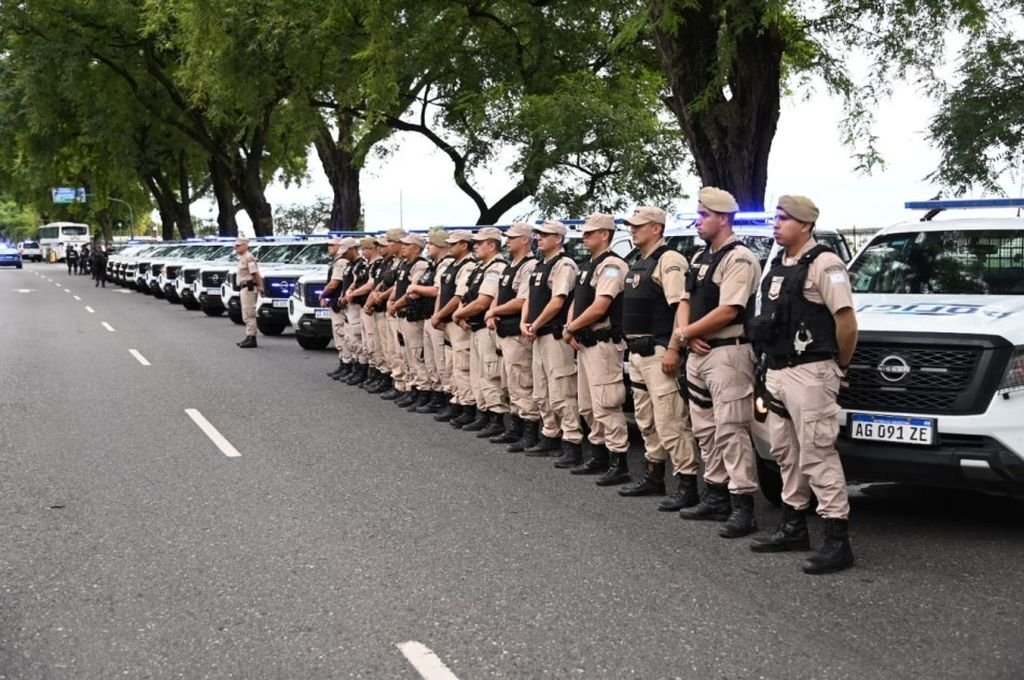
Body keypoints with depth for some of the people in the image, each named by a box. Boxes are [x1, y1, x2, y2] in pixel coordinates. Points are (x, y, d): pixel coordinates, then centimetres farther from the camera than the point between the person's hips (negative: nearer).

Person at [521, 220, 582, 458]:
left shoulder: (564, 265, -11)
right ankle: (550, 436, 24)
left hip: (555, 335, -10)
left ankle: (571, 442, -7)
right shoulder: (540, 266, 18)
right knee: (541, 394, 15)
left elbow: (556, 303, -18)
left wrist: (534, 326, -10)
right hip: (538, 336, 10)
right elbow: (530, 298, 21)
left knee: (561, 394, -10)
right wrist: (524, 323, 3)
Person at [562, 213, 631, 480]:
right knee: (588, 406, 16)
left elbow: (599, 308, -21)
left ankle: (620, 464, -8)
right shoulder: (588, 266, 17)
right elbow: (576, 301, 19)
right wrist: (571, 329, 1)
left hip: (603, 343, -11)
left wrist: (571, 328, -10)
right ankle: (598, 456, 26)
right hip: (585, 343, 11)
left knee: (606, 405, -11)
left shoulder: (612, 265, -14)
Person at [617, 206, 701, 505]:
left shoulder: (669, 260, -12)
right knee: (646, 420, 16)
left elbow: (682, 307, -21)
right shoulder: (639, 264, 18)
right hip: (637, 351, 10)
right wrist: (631, 346, 19)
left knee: (670, 420, -11)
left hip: (659, 352, -10)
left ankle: (687, 483, -8)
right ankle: (653, 476, 26)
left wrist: (673, 349, -26)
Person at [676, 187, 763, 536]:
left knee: (730, 430, -10)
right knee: (705, 428, 14)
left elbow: (727, 311, -20)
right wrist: (685, 332, -3)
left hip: (727, 353, -10)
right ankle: (716, 495, 23)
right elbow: (685, 302, 18)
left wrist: (686, 332, -9)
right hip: (698, 353, 10)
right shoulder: (700, 258, 17)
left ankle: (743, 505, -7)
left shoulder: (739, 258, -12)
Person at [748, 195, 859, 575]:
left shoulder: (824, 264, -12)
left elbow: (846, 322, -16)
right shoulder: (778, 265, 15)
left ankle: (838, 541, -6)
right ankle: (794, 528, 26)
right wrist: (772, 368, 18)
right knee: (786, 454, 15)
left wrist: (840, 366, -5)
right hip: (776, 371, 9)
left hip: (809, 373, -9)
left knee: (817, 454, -9)